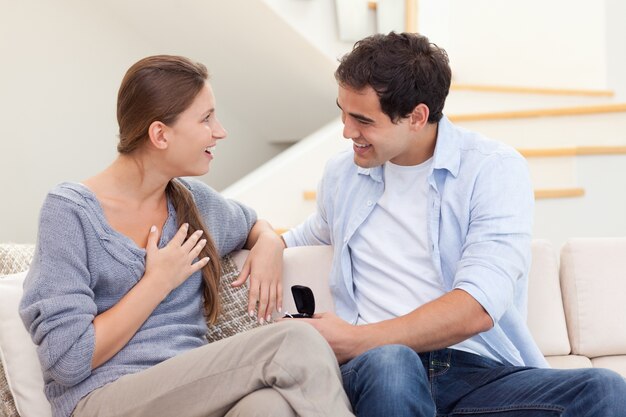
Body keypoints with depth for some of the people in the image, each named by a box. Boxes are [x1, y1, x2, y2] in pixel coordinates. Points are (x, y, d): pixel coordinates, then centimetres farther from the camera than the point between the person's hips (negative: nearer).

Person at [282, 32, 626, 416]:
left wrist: (353, 340, -15)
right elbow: (303, 239, 37)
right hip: (376, 367, 2)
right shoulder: (341, 173, 16)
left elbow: (477, 309, -13)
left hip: (482, 371, -1)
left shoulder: (495, 169, -1)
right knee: (390, 363, -38)